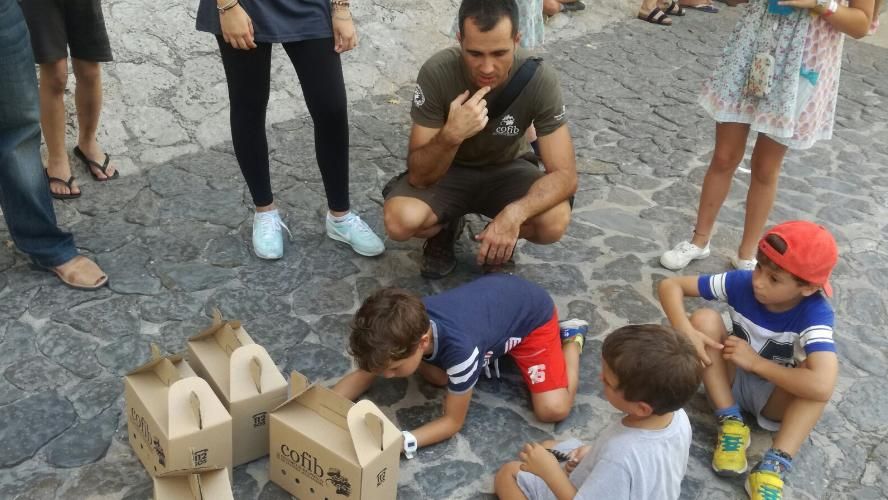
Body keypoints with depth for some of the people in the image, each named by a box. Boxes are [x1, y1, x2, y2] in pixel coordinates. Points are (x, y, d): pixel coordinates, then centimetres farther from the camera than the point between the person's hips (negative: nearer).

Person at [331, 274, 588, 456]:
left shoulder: (459, 348, -43)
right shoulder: (406, 327, -25)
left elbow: (453, 421, -27)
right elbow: (363, 374, -10)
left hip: (532, 311, -5)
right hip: (495, 294, 6)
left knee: (553, 410, -13)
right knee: (438, 377, 0)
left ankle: (570, 336, 12)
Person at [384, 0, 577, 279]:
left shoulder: (539, 79, -27)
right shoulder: (437, 73, -29)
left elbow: (564, 174, -26)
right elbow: (418, 176, -26)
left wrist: (514, 212, -45)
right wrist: (450, 136, -46)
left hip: (506, 169, 1)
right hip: (448, 170, 0)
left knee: (554, 224, -29)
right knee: (399, 221, -30)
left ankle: (500, 238, 6)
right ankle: (446, 228, 6)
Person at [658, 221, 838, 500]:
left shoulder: (815, 314, -27)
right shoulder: (742, 283, -19)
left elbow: (823, 386, -43)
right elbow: (671, 286, -16)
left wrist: (755, 362, -32)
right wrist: (685, 332, -34)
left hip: (777, 399, -2)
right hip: (732, 380, 3)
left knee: (815, 377, -34)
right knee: (704, 319, -23)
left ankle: (773, 466, -30)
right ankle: (731, 422, -17)